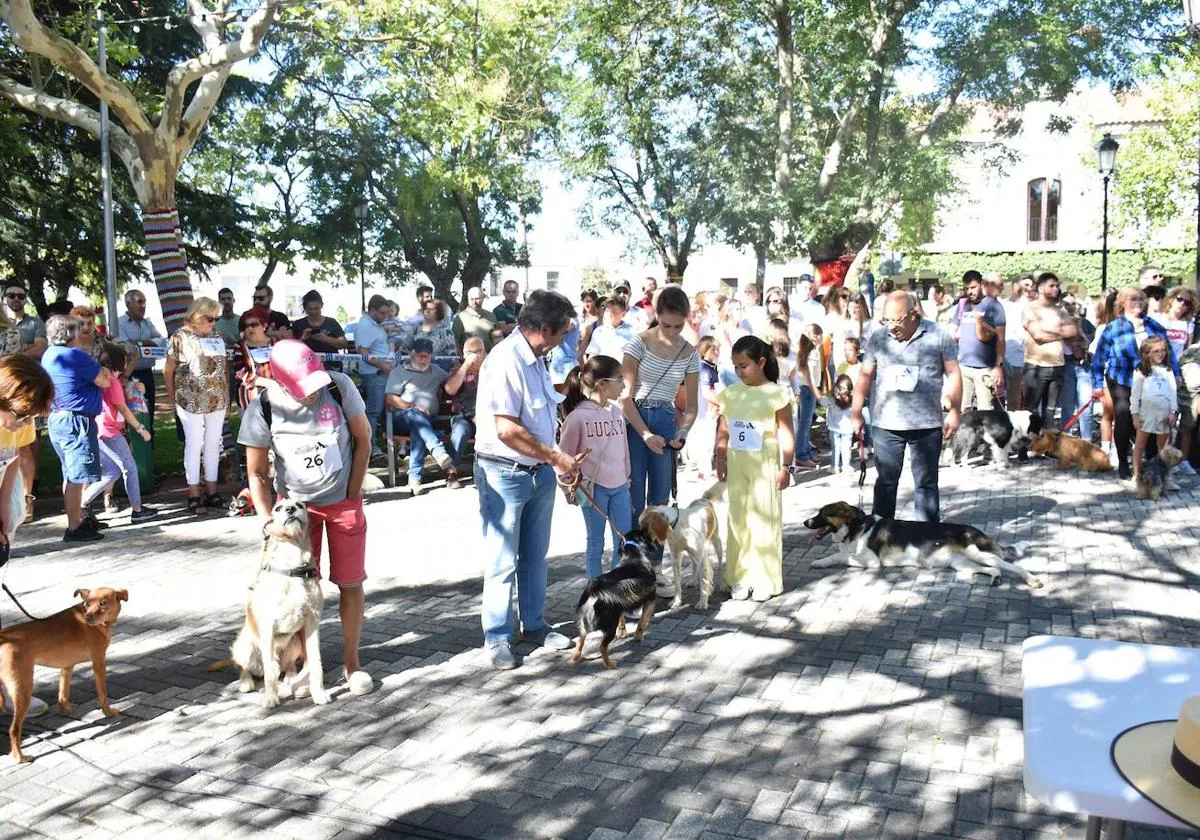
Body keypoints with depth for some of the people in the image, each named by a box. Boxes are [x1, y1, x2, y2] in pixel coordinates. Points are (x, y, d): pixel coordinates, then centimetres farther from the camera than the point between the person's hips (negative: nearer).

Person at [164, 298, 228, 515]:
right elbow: (168, 371, -1)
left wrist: (227, 394, 10)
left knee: (213, 444, 10)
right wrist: (173, 399, -1)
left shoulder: (216, 336, 10)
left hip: (217, 400, 5)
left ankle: (211, 490, 19)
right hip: (191, 401, -5)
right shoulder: (180, 337, -5)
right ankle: (194, 495, 7)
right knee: (194, 445, 0)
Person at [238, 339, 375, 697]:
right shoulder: (262, 410, -20)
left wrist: (352, 494, -6)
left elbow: (363, 440, -6)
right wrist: (267, 520, -22)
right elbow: (257, 473, -10)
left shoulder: (339, 386, -20)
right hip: (296, 504, 0)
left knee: (350, 583, 4)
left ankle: (351, 661, 20)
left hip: (343, 501, 0)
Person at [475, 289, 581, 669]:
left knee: (534, 556, 18)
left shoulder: (535, 360, 8)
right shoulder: (505, 361, -21)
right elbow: (507, 430, -25)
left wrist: (558, 462, 11)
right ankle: (497, 637, 16)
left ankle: (533, 624, 32)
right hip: (504, 473, -9)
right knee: (503, 561, 3)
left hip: (540, 470, 9)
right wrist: (556, 456, -16)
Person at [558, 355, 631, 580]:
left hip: (619, 487, 6)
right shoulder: (578, 416, -13)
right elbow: (565, 456, -7)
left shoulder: (617, 412, 6)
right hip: (594, 488, -5)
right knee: (596, 543, 7)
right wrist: (570, 489, -4)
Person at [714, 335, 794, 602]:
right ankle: (741, 578, 18)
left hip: (765, 463, -4)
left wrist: (785, 467, -9)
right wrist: (720, 461, 8)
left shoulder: (776, 394, -8)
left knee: (764, 519, 1)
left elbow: (786, 432, -7)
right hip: (736, 463, 5)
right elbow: (723, 431, 11)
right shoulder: (730, 394, 5)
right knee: (737, 519, 8)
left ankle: (765, 580, 11)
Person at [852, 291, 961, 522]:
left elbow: (953, 374, 2)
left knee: (926, 483, 7)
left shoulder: (938, 336, -3)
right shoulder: (878, 338, 3)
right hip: (885, 424, 2)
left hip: (927, 425, -1)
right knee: (885, 481, 9)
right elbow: (865, 376, 7)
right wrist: (856, 413, 6)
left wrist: (954, 412, -3)